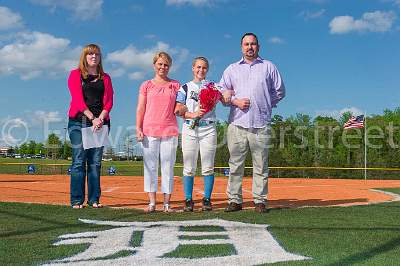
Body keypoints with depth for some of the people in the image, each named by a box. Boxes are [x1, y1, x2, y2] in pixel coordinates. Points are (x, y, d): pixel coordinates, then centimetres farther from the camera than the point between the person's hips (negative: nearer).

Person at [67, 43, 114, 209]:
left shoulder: (105, 78, 17)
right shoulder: (76, 74, 8)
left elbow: (108, 102, 7)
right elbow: (78, 99, -5)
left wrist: (100, 118, -11)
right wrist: (92, 118, -15)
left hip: (100, 122, 3)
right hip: (79, 122, -3)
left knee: (95, 162, 2)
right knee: (79, 161, -5)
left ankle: (94, 199, 6)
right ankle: (77, 200, -2)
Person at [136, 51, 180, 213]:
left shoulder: (175, 85, 13)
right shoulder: (146, 85, 11)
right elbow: (140, 109, 7)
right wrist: (138, 128, -4)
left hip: (170, 131, 0)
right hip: (149, 131, 0)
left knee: (168, 167, 1)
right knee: (150, 167, 0)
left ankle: (167, 203, 6)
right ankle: (151, 203, 5)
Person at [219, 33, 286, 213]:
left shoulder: (268, 67, 14)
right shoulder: (232, 69, 17)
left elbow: (279, 91, 16)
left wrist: (266, 104, 7)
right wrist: (235, 101, -2)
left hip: (260, 124, -1)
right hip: (237, 123, 1)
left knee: (260, 165, 0)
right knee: (235, 164, 0)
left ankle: (260, 200, 5)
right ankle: (234, 200, 5)